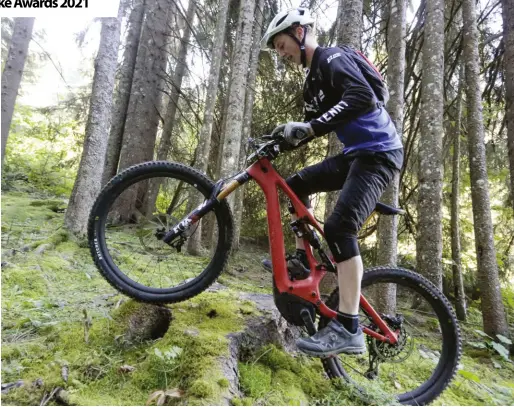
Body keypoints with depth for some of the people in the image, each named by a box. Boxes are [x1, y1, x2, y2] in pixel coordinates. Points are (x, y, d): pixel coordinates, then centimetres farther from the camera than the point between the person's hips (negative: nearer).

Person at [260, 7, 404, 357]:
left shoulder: (334, 58, -9)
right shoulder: (314, 78, 19)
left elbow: (363, 99, -28)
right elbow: (315, 126, 19)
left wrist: (309, 127, -33)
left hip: (379, 153, -10)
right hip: (355, 153, 10)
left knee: (339, 227, -23)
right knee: (297, 184, 12)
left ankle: (348, 329, -19)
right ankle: (303, 259, 16)